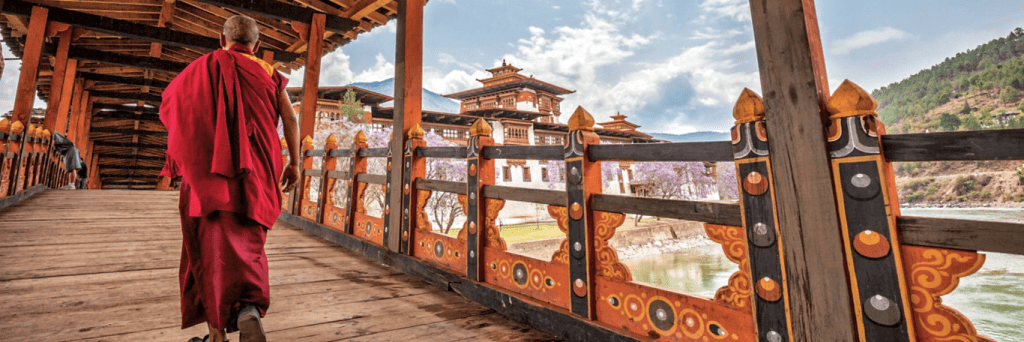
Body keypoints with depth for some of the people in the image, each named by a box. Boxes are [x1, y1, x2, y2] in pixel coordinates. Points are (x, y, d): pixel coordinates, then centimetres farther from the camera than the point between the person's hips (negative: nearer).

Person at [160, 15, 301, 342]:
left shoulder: (203, 66, 9)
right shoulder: (268, 72, 10)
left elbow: (168, 105, 14)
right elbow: (290, 119, 1)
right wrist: (294, 163, 5)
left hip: (208, 170, 0)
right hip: (255, 173, 1)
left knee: (213, 246, 4)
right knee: (247, 243, 10)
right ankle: (249, 308, -13)